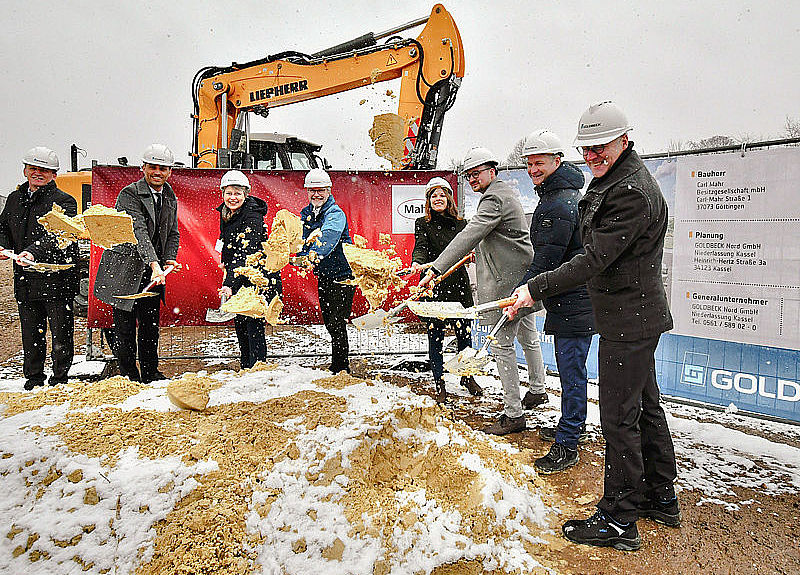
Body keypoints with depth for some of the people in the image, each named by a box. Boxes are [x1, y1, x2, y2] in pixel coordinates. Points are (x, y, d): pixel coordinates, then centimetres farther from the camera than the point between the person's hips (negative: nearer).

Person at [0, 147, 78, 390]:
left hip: (57, 279, -6)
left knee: (60, 332, 2)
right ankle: (33, 378, 28)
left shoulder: (64, 201, -7)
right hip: (25, 279, 6)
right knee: (31, 333, 14)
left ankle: (60, 378, 16)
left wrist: (33, 252, -37)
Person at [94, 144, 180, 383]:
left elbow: (173, 234, 16)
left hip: (153, 271, 6)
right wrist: (154, 265, -37)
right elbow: (139, 231, -26)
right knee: (125, 327, 1)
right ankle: (129, 376, 14)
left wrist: (169, 259, -2)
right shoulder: (129, 194, -13)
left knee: (151, 324, 13)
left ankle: (150, 374, 25)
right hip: (125, 269, -6)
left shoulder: (170, 198, 9)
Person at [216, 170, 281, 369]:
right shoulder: (225, 213, 5)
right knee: (240, 324, 11)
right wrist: (228, 279, 17)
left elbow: (245, 254, -30)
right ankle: (245, 368, 23)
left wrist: (230, 284, -37)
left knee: (254, 327, -11)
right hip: (240, 279, 8)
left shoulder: (252, 216, -20)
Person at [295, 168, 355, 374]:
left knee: (337, 323, -9)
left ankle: (340, 369, 2)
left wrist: (312, 255, -51)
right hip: (323, 276, 8)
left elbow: (328, 238, -35)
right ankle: (338, 367, 31)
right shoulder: (305, 214, 7)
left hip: (342, 275, -7)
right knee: (329, 322, 15)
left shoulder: (336, 214, -15)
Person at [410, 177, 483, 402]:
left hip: (458, 284, 3)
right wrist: (417, 263, -33)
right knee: (435, 335, 3)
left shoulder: (461, 223, 12)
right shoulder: (422, 224, 3)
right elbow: (420, 248, -14)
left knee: (464, 332, 8)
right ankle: (439, 383, 17)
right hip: (433, 286, -2)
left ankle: (467, 377, 29)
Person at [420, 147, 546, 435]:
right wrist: (482, 247, 29)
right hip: (523, 275, 11)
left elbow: (468, 236, -30)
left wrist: (436, 269, -34)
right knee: (527, 335, 23)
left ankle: (514, 414, 0)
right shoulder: (506, 192, 15)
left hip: (507, 281, -11)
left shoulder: (494, 199, -18)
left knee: (502, 344, -7)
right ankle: (537, 389, 41)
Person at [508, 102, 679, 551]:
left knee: (619, 417, -3)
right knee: (646, 405, 19)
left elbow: (594, 260, -25)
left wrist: (536, 289, -22)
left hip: (629, 320, -11)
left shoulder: (631, 192, -21)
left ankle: (619, 521, 9)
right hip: (637, 316, 11)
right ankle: (662, 498, 35)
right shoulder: (611, 179, 13)